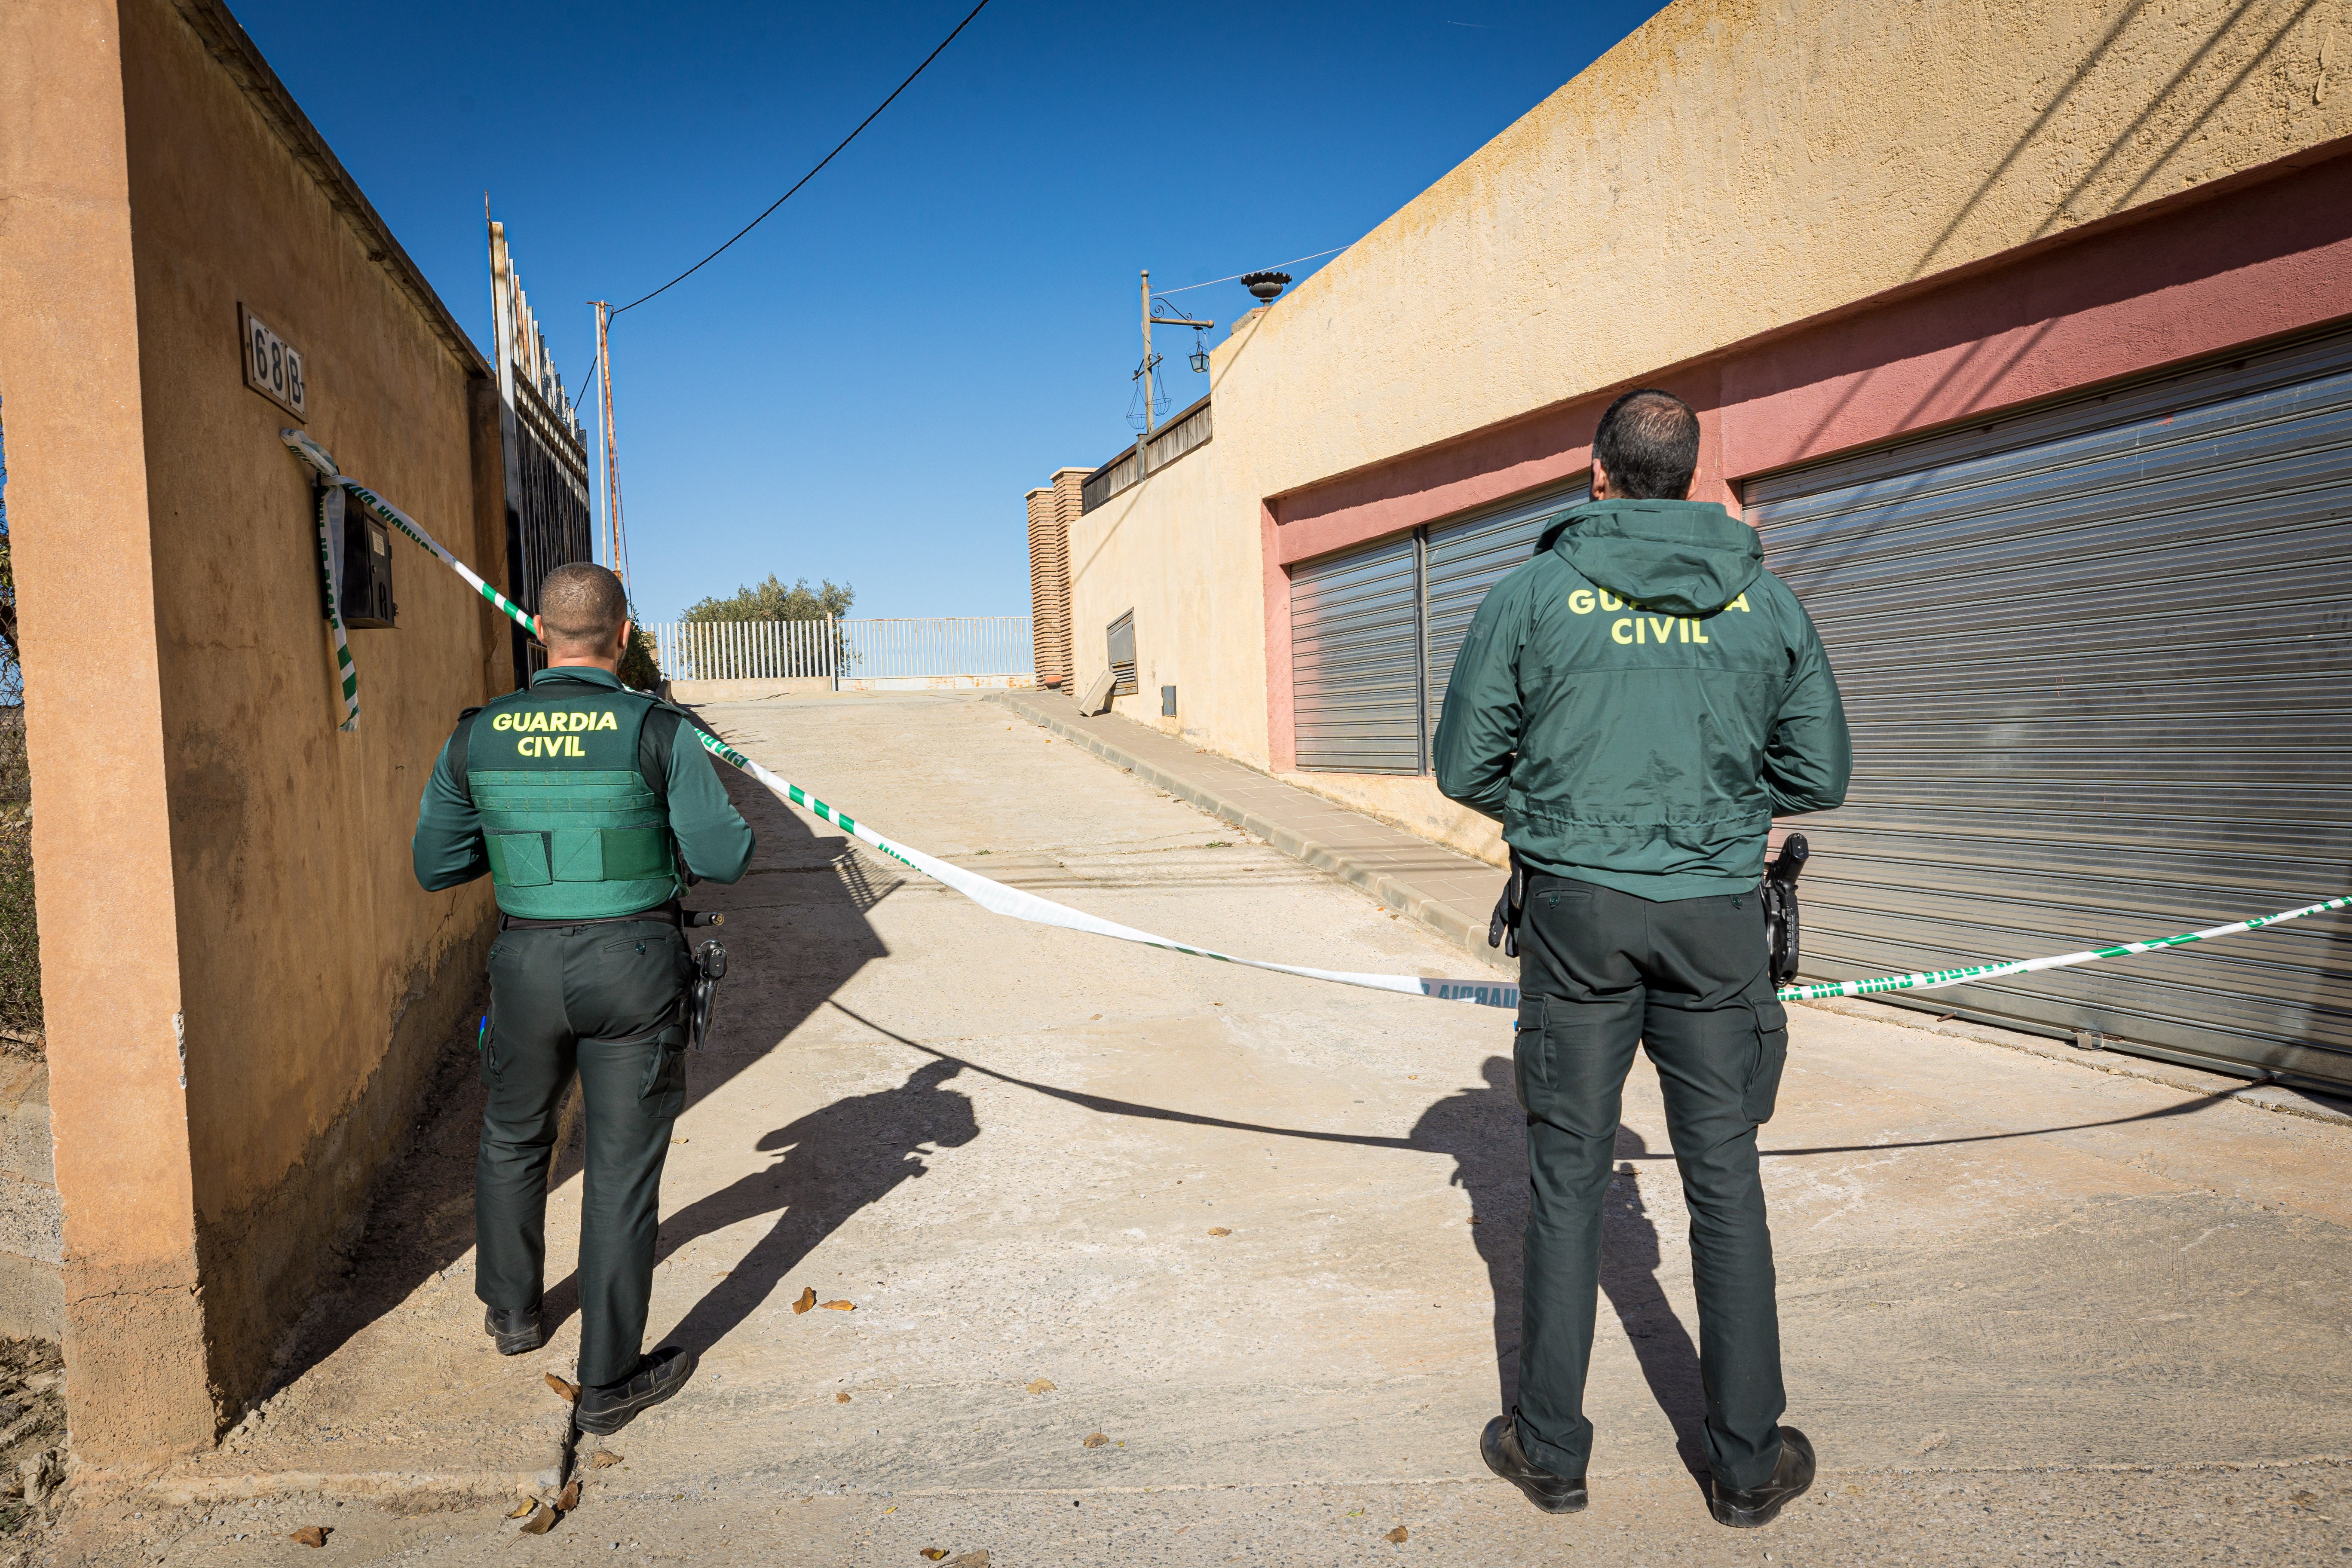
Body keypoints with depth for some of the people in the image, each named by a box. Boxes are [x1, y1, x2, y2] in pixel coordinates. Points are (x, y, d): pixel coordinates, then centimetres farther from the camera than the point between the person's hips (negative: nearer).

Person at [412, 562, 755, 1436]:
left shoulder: (477, 736, -2)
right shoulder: (658, 732, -13)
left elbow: (436, 866, 6)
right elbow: (724, 859, -9)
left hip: (528, 963, 3)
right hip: (634, 968, -3)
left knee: (513, 1139, 27)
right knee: (622, 1169, 6)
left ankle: (511, 1309, 46)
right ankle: (608, 1383, 14)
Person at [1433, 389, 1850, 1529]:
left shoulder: (1534, 591, -2)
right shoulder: (1764, 597, 4)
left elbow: (1465, 767, 0)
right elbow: (1820, 773, 8)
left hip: (1577, 909, -1)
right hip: (1716, 917, 2)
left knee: (1567, 1177, 8)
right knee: (1725, 1183, 11)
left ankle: (1551, 1450, 20)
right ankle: (1747, 1460, 22)